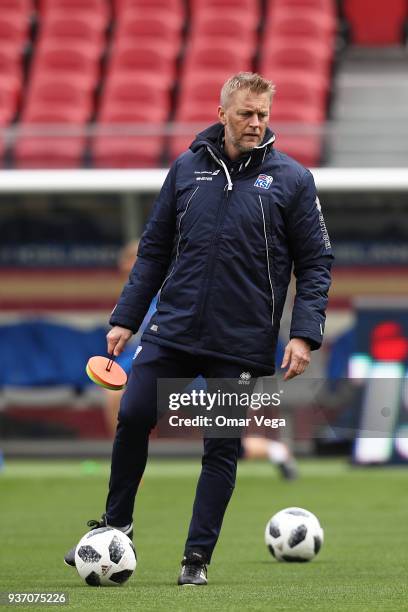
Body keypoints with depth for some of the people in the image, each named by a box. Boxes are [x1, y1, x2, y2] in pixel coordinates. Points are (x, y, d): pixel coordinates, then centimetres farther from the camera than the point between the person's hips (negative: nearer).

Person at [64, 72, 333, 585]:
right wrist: (125, 318, 7)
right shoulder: (187, 169, 6)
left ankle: (197, 557, 12)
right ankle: (115, 523, 15)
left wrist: (304, 334, -10)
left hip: (242, 344, -2)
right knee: (132, 417, -6)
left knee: (221, 449, 2)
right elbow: (154, 250, 12)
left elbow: (315, 263, 0)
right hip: (172, 329, 2)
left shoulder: (292, 180, -1)